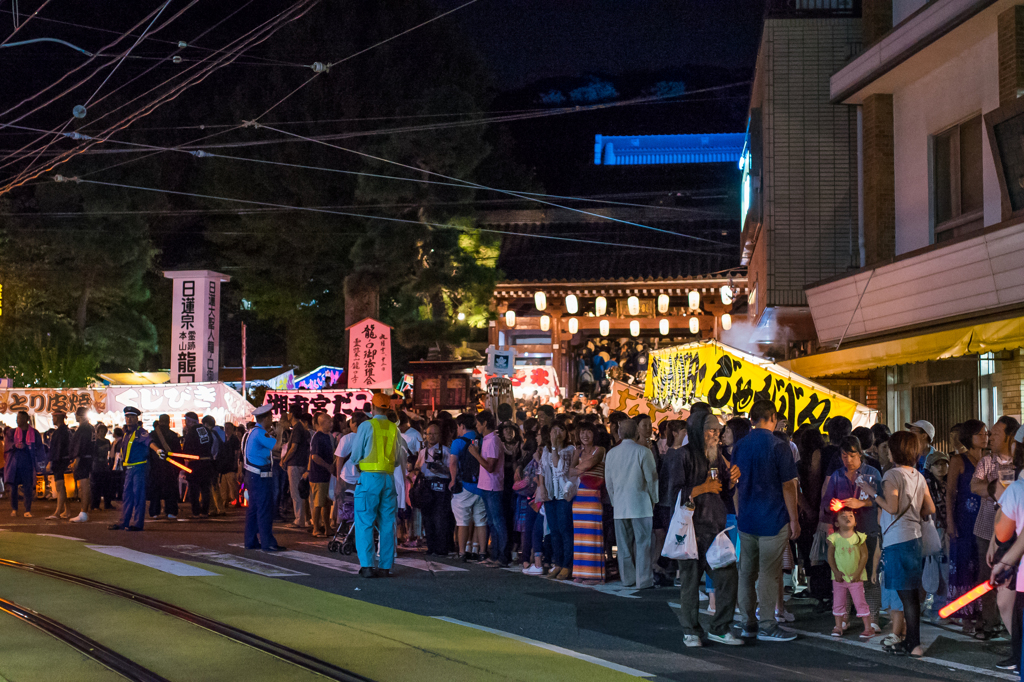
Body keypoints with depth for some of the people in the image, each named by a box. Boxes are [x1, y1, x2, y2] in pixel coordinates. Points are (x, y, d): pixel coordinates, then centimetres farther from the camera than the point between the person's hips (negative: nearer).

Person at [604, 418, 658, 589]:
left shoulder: (611, 453, 5)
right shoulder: (643, 452, -9)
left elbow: (608, 482, 11)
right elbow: (651, 478, -6)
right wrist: (654, 499, 8)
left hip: (620, 505, 4)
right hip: (641, 504, -4)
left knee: (624, 544, 9)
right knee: (642, 543, 0)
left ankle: (627, 578, 15)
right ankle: (644, 580, -1)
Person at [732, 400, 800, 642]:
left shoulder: (739, 447, 8)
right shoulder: (778, 447, -11)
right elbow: (788, 486, -10)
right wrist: (794, 519, -3)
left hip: (746, 520, 6)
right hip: (772, 521, -6)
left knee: (746, 572, 10)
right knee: (769, 574, -2)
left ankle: (748, 623, 16)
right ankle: (767, 626, 1)